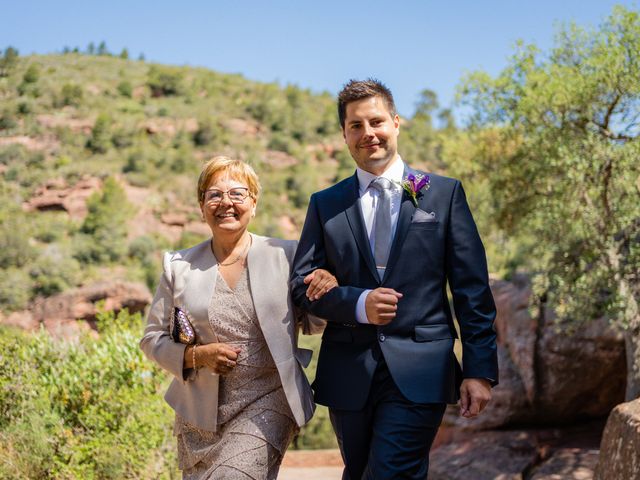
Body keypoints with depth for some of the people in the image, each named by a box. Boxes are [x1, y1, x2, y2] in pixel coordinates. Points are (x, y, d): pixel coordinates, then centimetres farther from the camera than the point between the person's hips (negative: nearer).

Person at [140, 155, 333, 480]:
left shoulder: (286, 256, -1)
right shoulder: (179, 266, 3)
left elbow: (311, 322, 10)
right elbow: (153, 338, 7)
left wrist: (326, 291, -12)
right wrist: (196, 355, -12)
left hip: (267, 403, -2)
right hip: (200, 413, 3)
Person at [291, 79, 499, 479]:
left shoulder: (445, 193, 5)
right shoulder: (325, 205, 10)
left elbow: (472, 290, 2)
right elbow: (303, 284, 4)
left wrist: (480, 369, -4)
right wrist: (358, 303, -15)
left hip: (419, 374, -3)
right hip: (349, 376, 3)